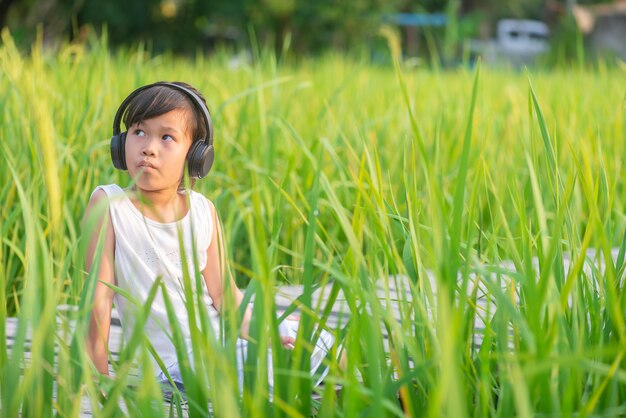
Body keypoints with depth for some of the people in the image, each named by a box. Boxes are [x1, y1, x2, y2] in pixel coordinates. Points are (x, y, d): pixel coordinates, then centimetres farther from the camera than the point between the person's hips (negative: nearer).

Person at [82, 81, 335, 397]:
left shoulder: (203, 211, 3)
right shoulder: (108, 204, -9)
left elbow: (224, 293, 4)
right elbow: (99, 298, -11)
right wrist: (98, 380, -12)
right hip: (170, 361, -5)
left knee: (319, 343, 1)